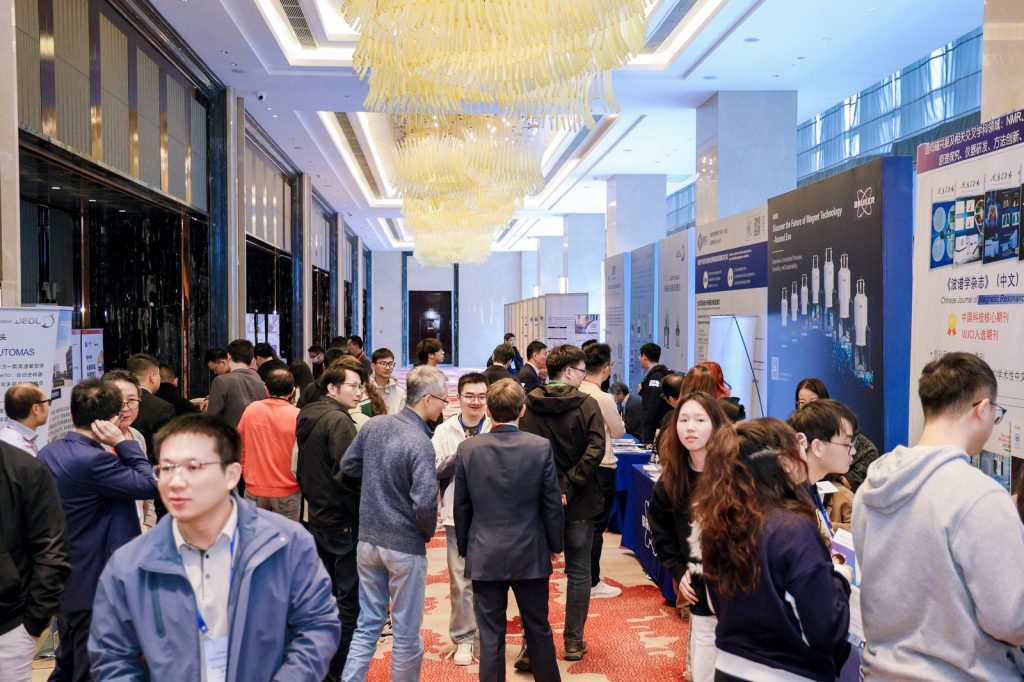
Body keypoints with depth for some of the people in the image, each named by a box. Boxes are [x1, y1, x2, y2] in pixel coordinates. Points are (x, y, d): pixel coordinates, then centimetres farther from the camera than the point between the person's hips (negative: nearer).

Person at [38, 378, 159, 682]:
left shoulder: (47, 454, 3)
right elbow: (149, 484, -22)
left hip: (61, 584, 9)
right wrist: (122, 442, -18)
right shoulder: (95, 460, -27)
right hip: (95, 587, -9)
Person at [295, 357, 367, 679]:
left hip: (318, 517, 9)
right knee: (350, 600, 0)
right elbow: (349, 476, -22)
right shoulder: (338, 421, -18)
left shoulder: (308, 417, 10)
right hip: (343, 523, -9)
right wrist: (364, 516, -14)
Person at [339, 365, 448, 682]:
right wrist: (428, 533, -6)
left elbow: (348, 465, 11)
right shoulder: (420, 443, -22)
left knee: (367, 624, 17)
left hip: (368, 540, 6)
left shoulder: (373, 425, -2)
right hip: (404, 545, -6)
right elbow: (424, 503, -25)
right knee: (406, 631, 11)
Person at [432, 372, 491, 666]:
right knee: (460, 580, 6)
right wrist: (456, 455, -14)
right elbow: (434, 471, -2)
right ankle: (463, 638, 20)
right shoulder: (445, 431, 2)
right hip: (458, 515, 0)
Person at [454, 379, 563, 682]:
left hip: (484, 556, 0)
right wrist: (554, 545, 9)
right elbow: (552, 503, -5)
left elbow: (461, 506, 0)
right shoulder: (541, 446, -11)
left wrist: (464, 548, 13)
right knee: (539, 629, 17)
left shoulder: (468, 448, -8)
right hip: (531, 554, 0)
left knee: (491, 635, 9)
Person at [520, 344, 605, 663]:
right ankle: (573, 642, 20)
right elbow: (595, 451, -20)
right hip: (578, 504, -2)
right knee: (578, 571, 13)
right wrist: (569, 486, -18)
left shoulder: (528, 406, -2)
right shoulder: (587, 404, -10)